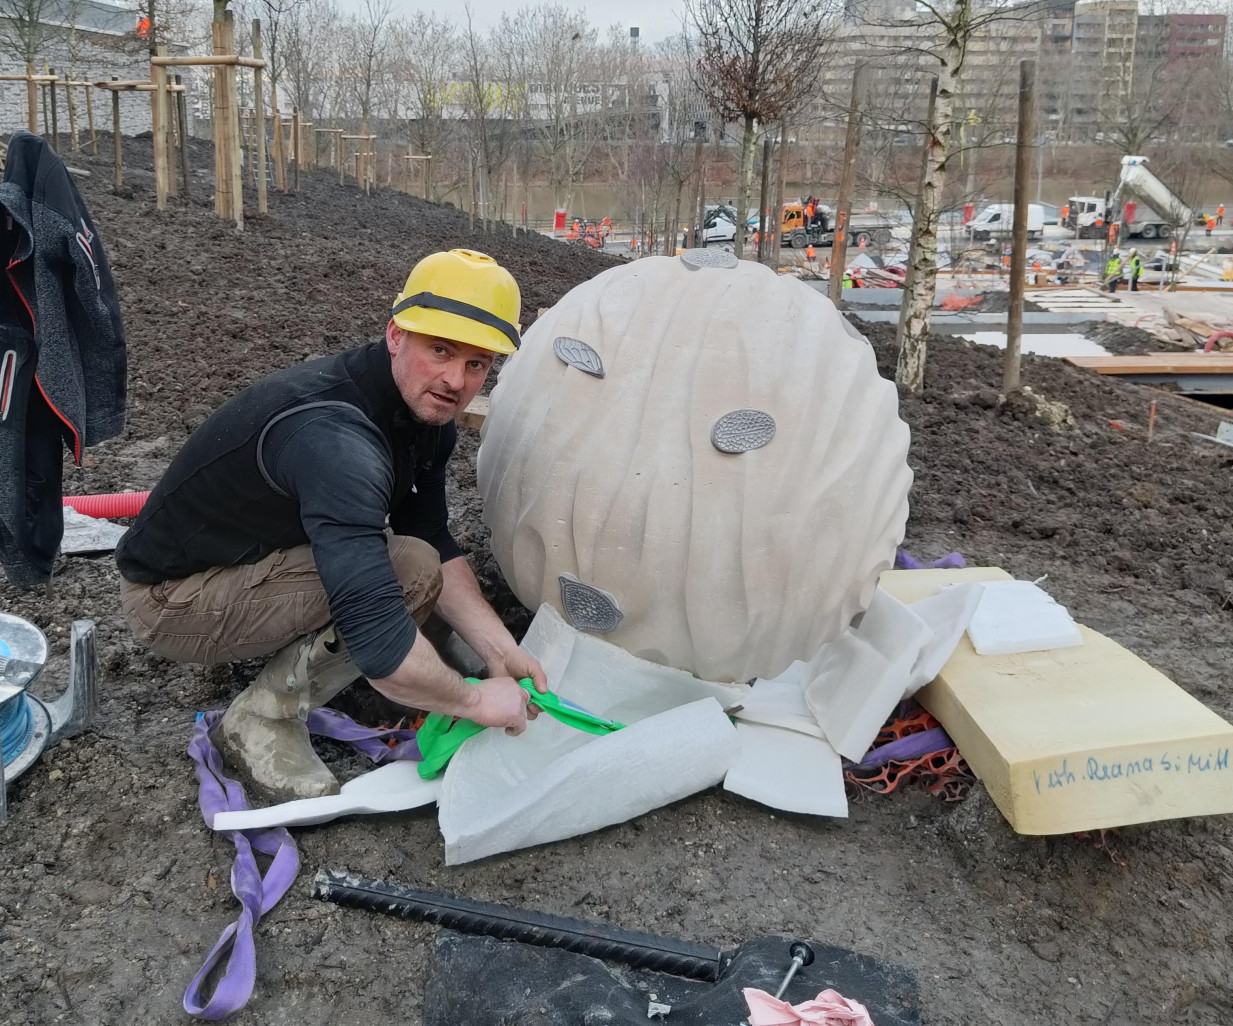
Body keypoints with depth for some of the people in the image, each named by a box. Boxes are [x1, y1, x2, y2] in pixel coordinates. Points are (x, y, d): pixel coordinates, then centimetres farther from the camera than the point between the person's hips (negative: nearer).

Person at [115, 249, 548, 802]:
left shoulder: (426, 414, -6)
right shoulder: (336, 440, -35)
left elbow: (437, 542, 3)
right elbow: (377, 638, -42)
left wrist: (499, 649, -8)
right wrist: (474, 700, -28)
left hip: (249, 555, 9)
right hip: (171, 600, -9)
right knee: (410, 570, -25)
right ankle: (262, 723, -10)